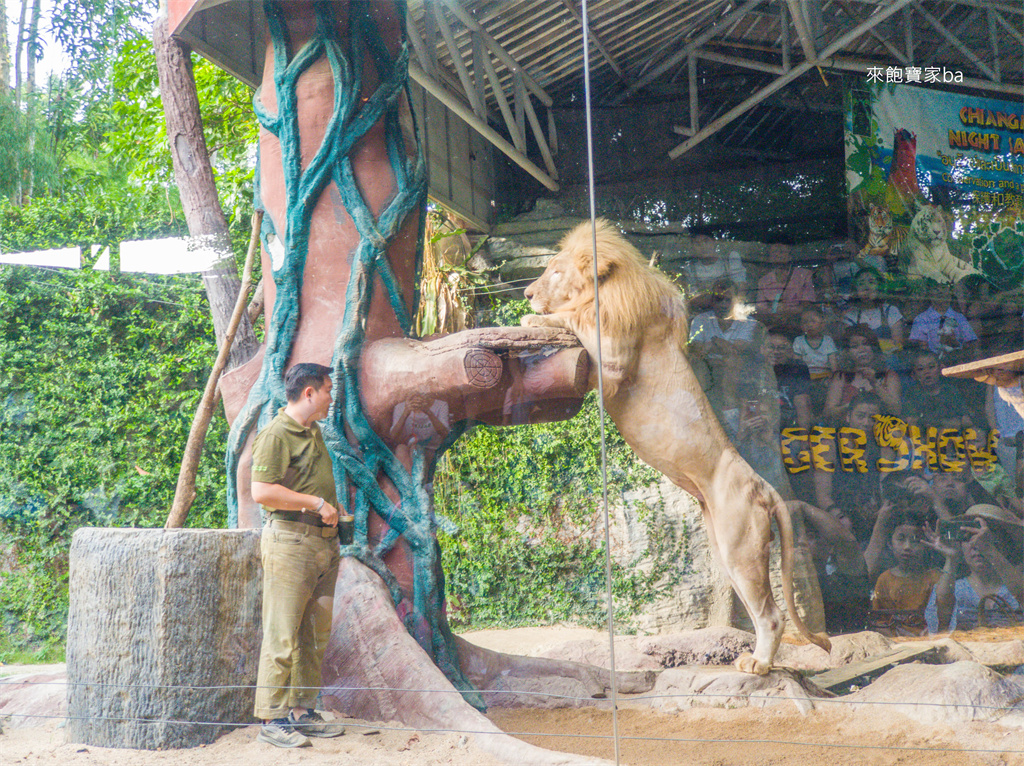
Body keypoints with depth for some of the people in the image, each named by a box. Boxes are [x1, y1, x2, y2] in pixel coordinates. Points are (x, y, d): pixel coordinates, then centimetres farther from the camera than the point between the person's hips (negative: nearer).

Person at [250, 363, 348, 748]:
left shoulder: (314, 432, 18)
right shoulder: (276, 434, -12)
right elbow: (262, 492, -20)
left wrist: (333, 509, 16)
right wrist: (316, 504, -16)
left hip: (324, 541, 9)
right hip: (291, 540, -9)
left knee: (315, 635, 11)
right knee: (283, 636, -6)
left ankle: (302, 710, 20)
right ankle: (272, 720, -2)